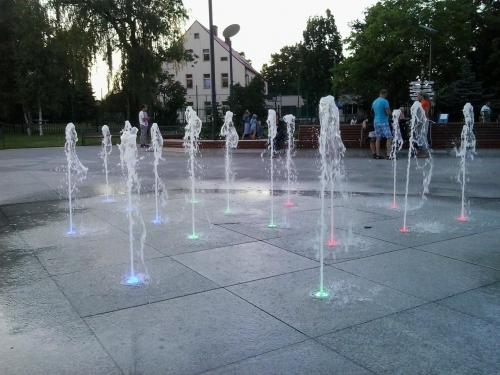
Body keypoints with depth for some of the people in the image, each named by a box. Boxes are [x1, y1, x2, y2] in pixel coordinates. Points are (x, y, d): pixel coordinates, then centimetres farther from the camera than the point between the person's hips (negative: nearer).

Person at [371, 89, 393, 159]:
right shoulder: (385, 101, -11)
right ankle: (388, 155, -11)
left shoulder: (374, 102, 11)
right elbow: (388, 112, -14)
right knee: (389, 138, -4)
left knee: (378, 138, 9)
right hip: (383, 122, -7)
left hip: (376, 121, 7)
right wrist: (388, 112, 7)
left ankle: (377, 155, 9)